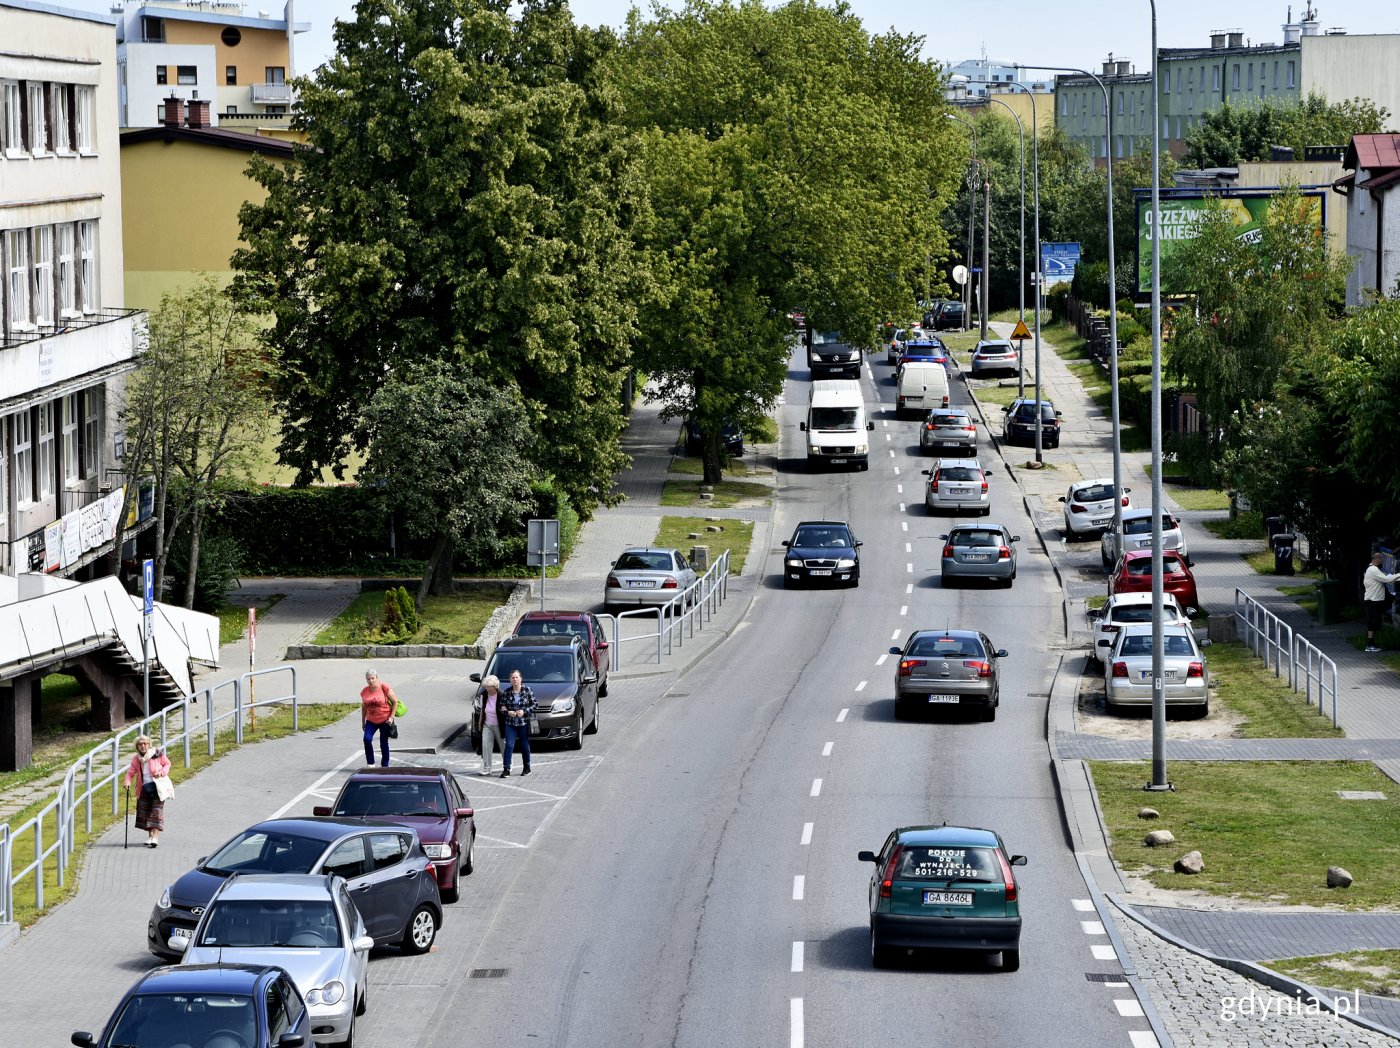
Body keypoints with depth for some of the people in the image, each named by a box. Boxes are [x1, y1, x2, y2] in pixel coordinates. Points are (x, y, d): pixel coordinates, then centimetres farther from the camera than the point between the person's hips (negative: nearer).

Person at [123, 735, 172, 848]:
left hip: (157, 787, -4)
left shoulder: (157, 755, -6)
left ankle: (155, 837, -15)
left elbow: (167, 763, 5)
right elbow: (131, 772, 2)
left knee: (156, 812, -10)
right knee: (145, 813, 8)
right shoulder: (136, 759, 2)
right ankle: (150, 836, 22)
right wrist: (128, 782, -18)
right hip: (144, 790, 4)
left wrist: (162, 772, -13)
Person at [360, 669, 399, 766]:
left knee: (384, 743, 3)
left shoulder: (384, 688, -11)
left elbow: (395, 701, -6)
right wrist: (363, 722, 15)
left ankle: (385, 765, 16)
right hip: (371, 721, 3)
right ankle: (370, 763, -3)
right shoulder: (364, 691, 1)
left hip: (385, 720, -3)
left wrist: (391, 717, -13)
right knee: (367, 739, -15)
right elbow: (364, 707, 14)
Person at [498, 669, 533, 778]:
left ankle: (527, 768, 24)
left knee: (525, 746, 9)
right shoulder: (506, 692, 2)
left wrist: (524, 711, -15)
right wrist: (507, 712, -14)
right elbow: (501, 706, 6)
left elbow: (534, 704, -1)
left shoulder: (527, 691, -2)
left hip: (524, 723, -1)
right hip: (510, 724, 1)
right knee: (509, 745, -9)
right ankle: (506, 770, -8)